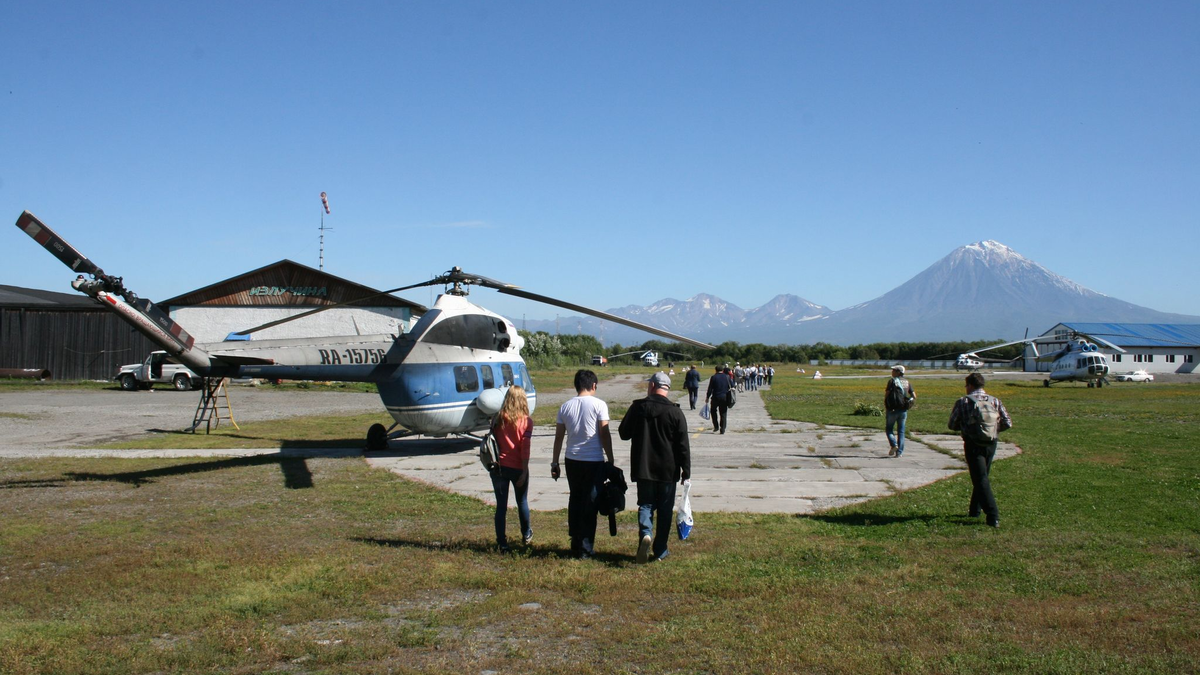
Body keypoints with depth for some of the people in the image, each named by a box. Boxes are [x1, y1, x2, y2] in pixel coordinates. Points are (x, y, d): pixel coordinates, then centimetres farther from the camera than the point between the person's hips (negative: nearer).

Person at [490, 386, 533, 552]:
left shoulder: (498, 419, -2)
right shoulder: (526, 421, -9)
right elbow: (525, 449, -12)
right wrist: (524, 471, -10)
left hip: (499, 467, 1)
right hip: (517, 468, -1)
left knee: (501, 505, 6)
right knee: (522, 502, 18)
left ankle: (502, 543, 4)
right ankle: (527, 535, 36)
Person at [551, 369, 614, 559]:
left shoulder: (565, 406, 5)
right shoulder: (599, 405, -6)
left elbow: (559, 437, 8)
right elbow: (604, 434, -8)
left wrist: (555, 463, 15)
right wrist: (610, 460, 0)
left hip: (572, 460, 4)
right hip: (594, 461, -4)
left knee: (575, 499, 16)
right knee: (590, 502, 3)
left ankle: (575, 543, 19)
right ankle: (585, 547, 2)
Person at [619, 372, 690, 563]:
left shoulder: (638, 407, -3)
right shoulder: (675, 412, -8)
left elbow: (623, 433, 7)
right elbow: (683, 445, -7)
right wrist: (686, 470, 0)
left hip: (643, 468, 1)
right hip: (668, 470, -1)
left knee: (646, 504, 10)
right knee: (665, 509, 9)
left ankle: (645, 533, -17)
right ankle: (660, 550, 12)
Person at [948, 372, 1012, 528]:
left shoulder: (963, 402, -2)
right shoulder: (995, 401, 6)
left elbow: (952, 425, 1)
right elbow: (1007, 423, 3)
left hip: (973, 444, -4)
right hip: (991, 444, 4)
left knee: (981, 479, -5)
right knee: (982, 477, 20)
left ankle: (993, 516, -15)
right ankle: (975, 510, 30)